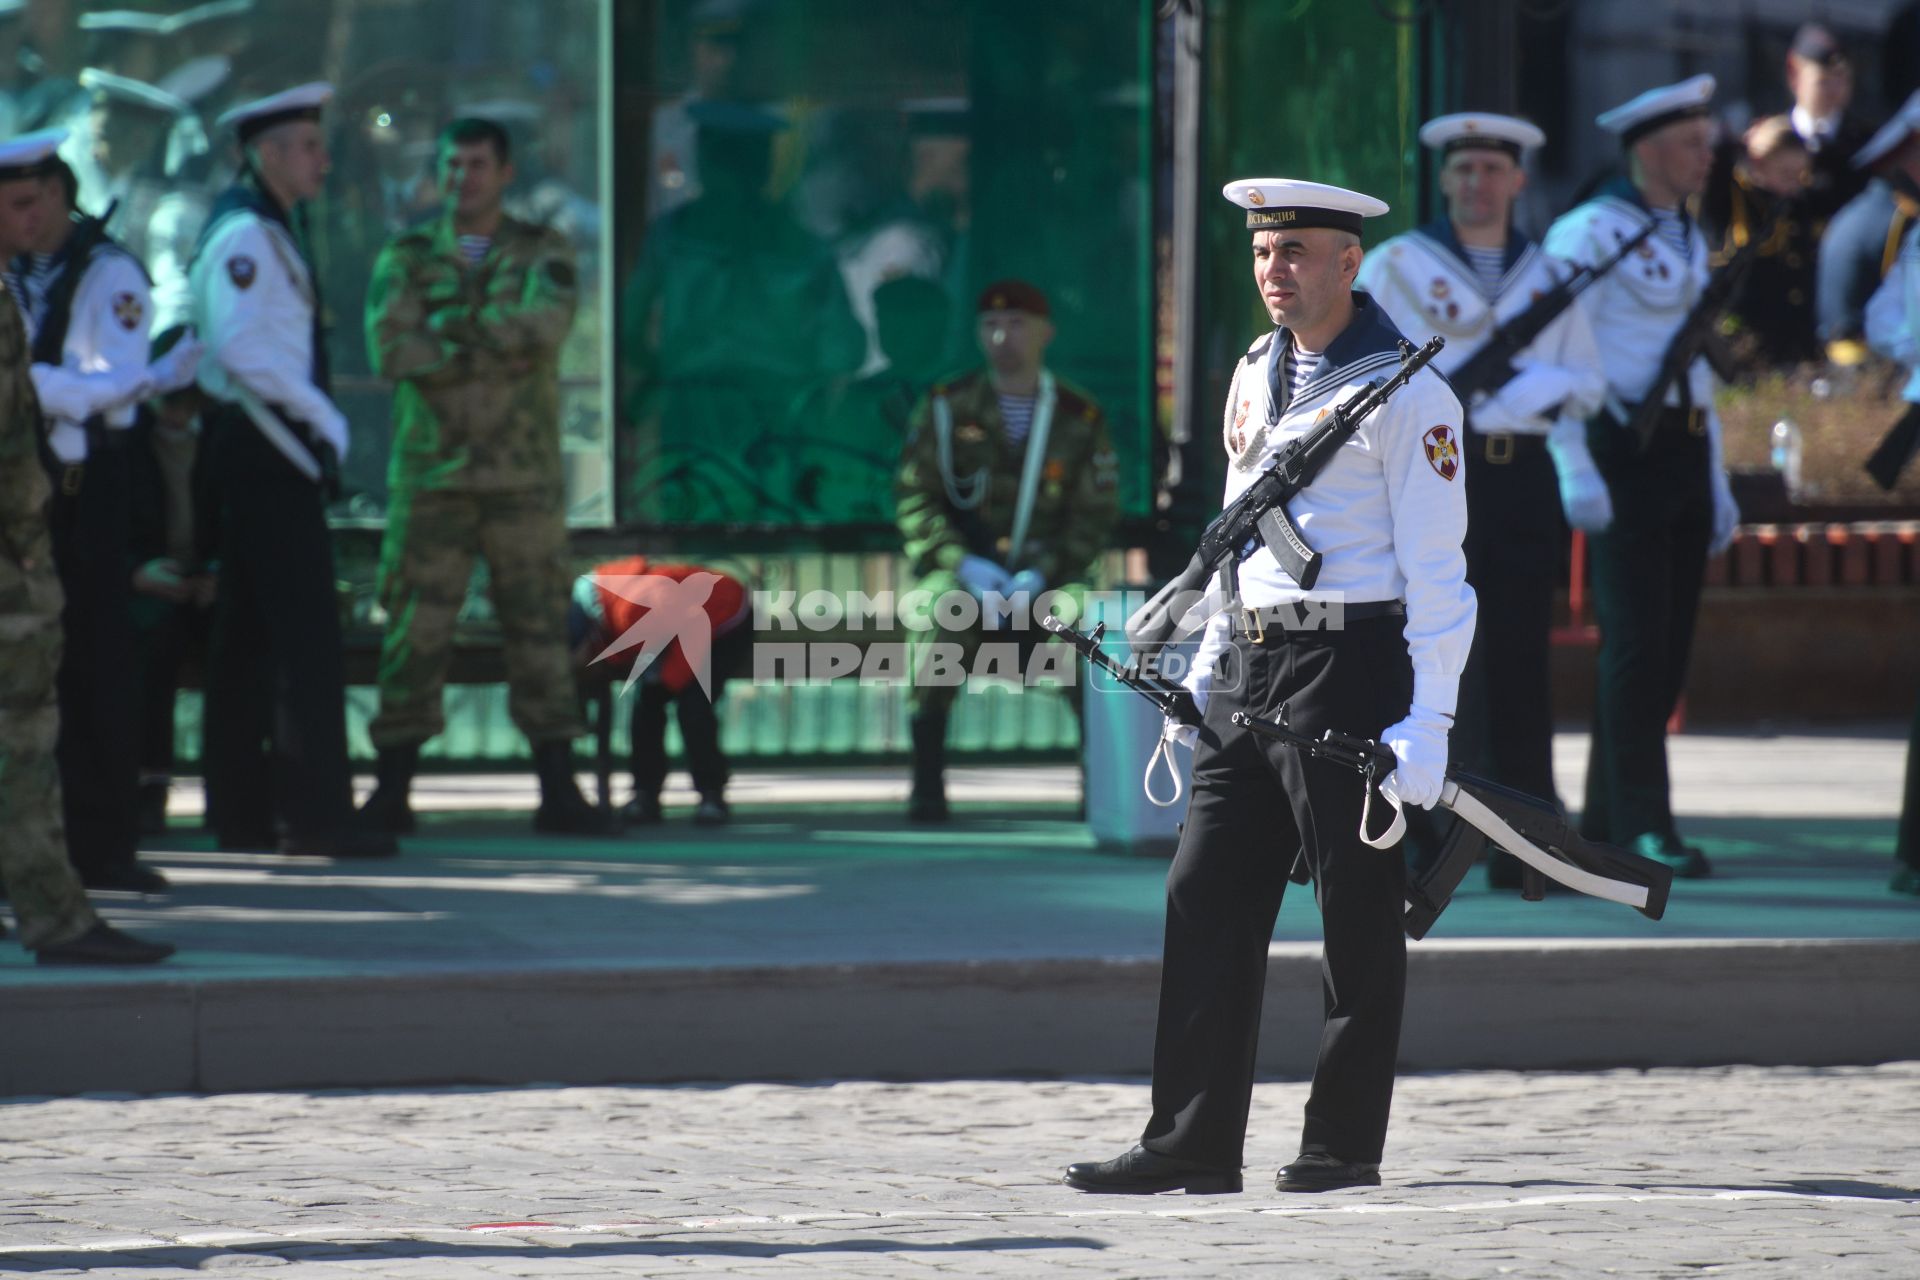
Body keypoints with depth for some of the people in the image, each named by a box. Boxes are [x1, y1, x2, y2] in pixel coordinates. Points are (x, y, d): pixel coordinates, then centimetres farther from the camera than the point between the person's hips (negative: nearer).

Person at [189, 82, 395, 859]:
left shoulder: (274, 231, 18)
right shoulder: (244, 234, -14)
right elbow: (242, 347, -23)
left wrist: (318, 422, 12)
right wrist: (323, 417, -16)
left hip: (267, 449, 11)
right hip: (263, 447, -11)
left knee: (247, 636, 12)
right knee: (304, 632, -11)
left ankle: (241, 812, 16)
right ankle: (315, 814, -12)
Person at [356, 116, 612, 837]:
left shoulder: (541, 255, 8)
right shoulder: (406, 257, 9)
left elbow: (542, 328, -13)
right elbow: (391, 350, -7)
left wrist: (452, 328, -9)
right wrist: (499, 349, -10)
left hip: (523, 477, 0)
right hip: (430, 472, 0)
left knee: (538, 629, 0)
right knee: (414, 631, -2)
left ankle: (559, 792, 3)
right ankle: (392, 791, 2)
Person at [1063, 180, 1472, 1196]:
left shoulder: (1406, 395, -8)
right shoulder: (1255, 377, 15)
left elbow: (1438, 575, -10)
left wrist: (1427, 721, -16)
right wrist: (1203, 678, 18)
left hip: (1349, 667, -8)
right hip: (1246, 668, 8)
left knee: (1357, 918, 0)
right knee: (1205, 903, 3)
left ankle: (1343, 1143, 7)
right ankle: (1194, 1143, 5)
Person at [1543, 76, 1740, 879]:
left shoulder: (1688, 240, 19)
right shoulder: (1591, 232, -8)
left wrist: (1717, 482, 22)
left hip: (1685, 452, 8)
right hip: (1625, 450, -8)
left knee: (1667, 649, 7)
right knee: (1636, 640, -10)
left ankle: (1605, 818, 13)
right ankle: (1640, 822, -10)